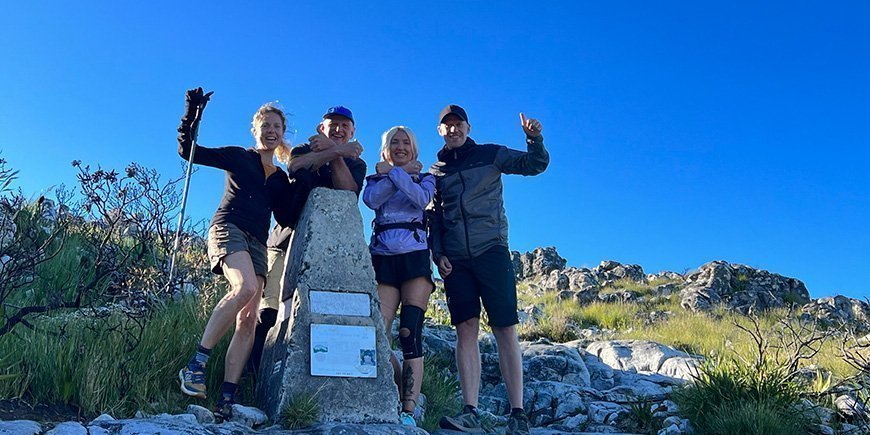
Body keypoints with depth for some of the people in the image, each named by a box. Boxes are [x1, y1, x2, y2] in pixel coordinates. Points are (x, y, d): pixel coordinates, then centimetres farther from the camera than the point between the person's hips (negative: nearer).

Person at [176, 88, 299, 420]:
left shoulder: (282, 179, 22)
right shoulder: (238, 157, 12)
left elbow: (287, 220, 19)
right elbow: (188, 151, 6)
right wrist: (191, 114, -4)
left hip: (256, 243, 5)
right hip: (228, 228, -5)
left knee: (248, 321, -10)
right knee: (246, 287, -34)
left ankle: (227, 399, -14)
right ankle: (197, 362, -26)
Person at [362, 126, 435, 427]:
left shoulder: (424, 178, 15)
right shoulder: (376, 178, 20)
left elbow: (422, 199, -8)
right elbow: (371, 199, -4)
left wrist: (394, 173, -7)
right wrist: (401, 174, -3)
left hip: (414, 256, -2)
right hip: (382, 258, 2)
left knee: (410, 334, -12)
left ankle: (408, 411, -12)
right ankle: (404, 395, 8)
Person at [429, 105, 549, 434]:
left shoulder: (490, 155, 10)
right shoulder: (436, 171, 17)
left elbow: (535, 165, 5)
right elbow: (434, 218, 15)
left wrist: (534, 139, -14)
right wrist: (438, 254, 2)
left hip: (491, 250, -3)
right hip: (454, 260, 3)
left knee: (505, 329, -7)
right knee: (466, 329, -3)